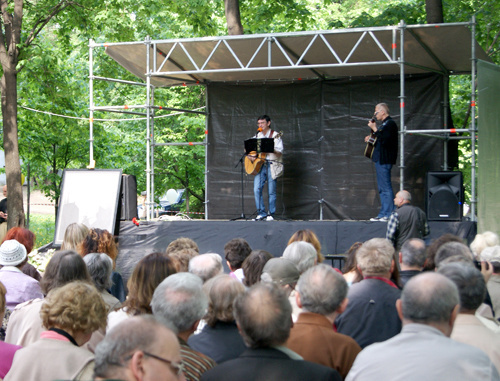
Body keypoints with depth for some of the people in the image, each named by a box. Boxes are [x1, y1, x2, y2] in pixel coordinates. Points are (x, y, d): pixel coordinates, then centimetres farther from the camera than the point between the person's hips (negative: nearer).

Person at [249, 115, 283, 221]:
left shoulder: (275, 136, 0)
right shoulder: (257, 136, 16)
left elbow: (280, 152, -8)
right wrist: (250, 156, 1)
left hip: (272, 165, -4)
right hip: (259, 165, 5)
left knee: (271, 191, -3)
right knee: (257, 190, -6)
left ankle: (271, 214, 6)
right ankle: (261, 213, 1)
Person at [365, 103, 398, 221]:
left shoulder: (390, 124, -12)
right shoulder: (384, 124, 20)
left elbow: (384, 140, -24)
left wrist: (374, 129, -19)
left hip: (384, 161, -11)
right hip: (380, 159, 11)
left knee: (386, 188, -10)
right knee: (382, 189, 12)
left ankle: (389, 215, -10)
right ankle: (383, 214, 15)